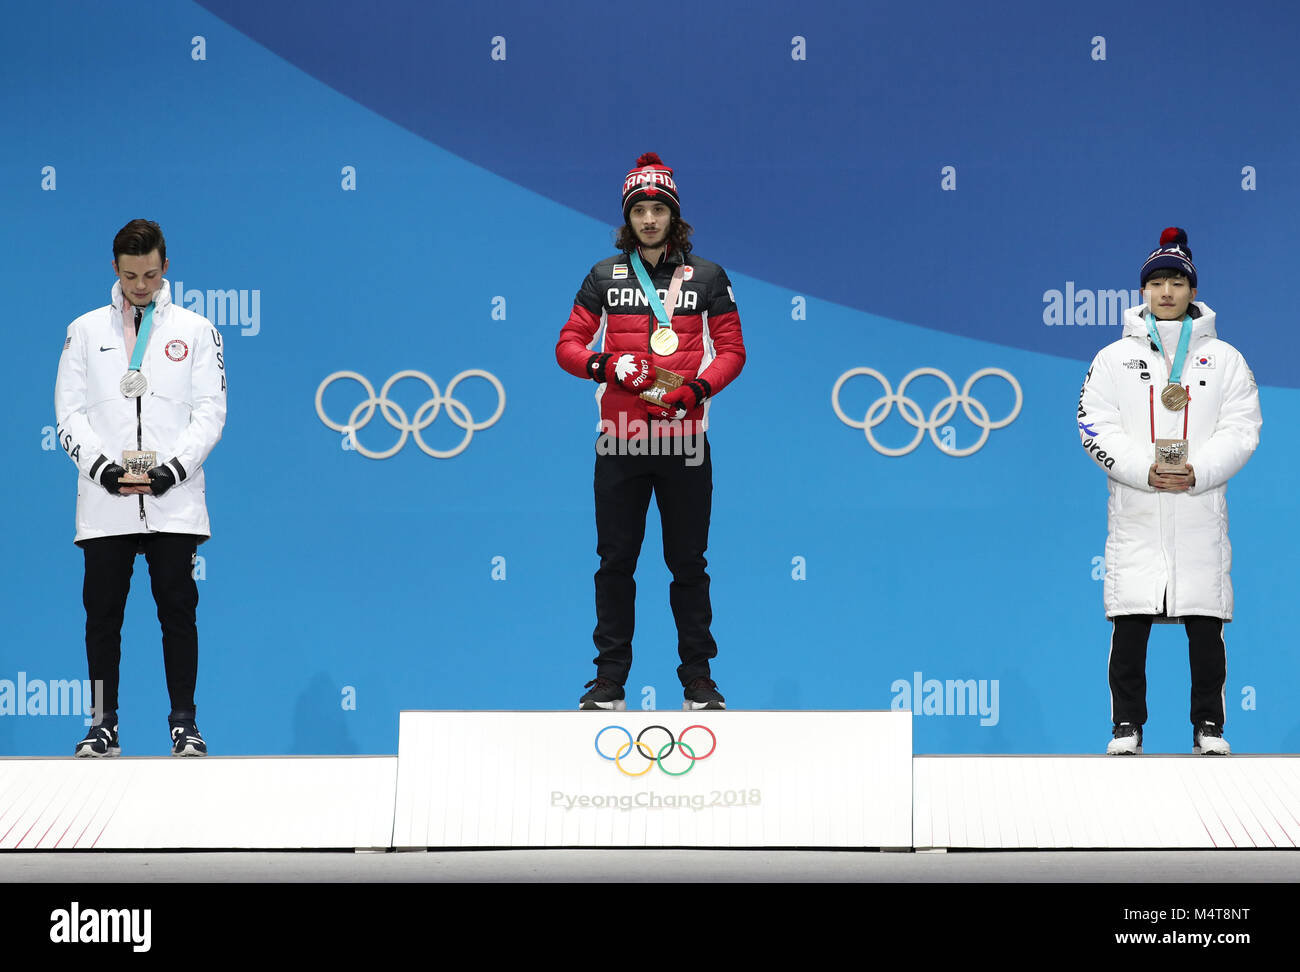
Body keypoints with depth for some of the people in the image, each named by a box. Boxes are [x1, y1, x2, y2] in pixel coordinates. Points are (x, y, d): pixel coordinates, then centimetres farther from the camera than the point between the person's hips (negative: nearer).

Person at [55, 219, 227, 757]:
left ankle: (184, 722, 5)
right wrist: (102, 467, -9)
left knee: (178, 609, -1)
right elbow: (70, 413, 7)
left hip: (175, 501, -1)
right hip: (104, 503, 1)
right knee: (102, 611, 1)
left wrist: (174, 468, -11)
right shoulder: (85, 330, 11)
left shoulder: (196, 330, 8)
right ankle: (103, 724, 8)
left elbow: (210, 411, 3)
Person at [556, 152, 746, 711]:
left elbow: (731, 349, 6)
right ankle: (610, 680, 8)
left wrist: (699, 388, -11)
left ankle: (698, 678, 9)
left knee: (688, 563, 2)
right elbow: (568, 345, 7)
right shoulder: (605, 277, 9)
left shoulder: (706, 278, 7)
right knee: (616, 560, 2)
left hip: (683, 440, -1)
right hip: (620, 439, 1)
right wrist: (606, 366, -12)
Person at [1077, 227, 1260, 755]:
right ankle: (1127, 725, 8)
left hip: (1201, 511, 0)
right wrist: (1146, 470, -14)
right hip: (1136, 514, 0)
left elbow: (1241, 429, 2)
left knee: (1206, 628, 1)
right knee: (1129, 625, -2)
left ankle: (1209, 726, 11)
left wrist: (1197, 472, -14)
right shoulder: (1114, 359, 7)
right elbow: (1096, 429, -1)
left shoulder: (1224, 359, 9)